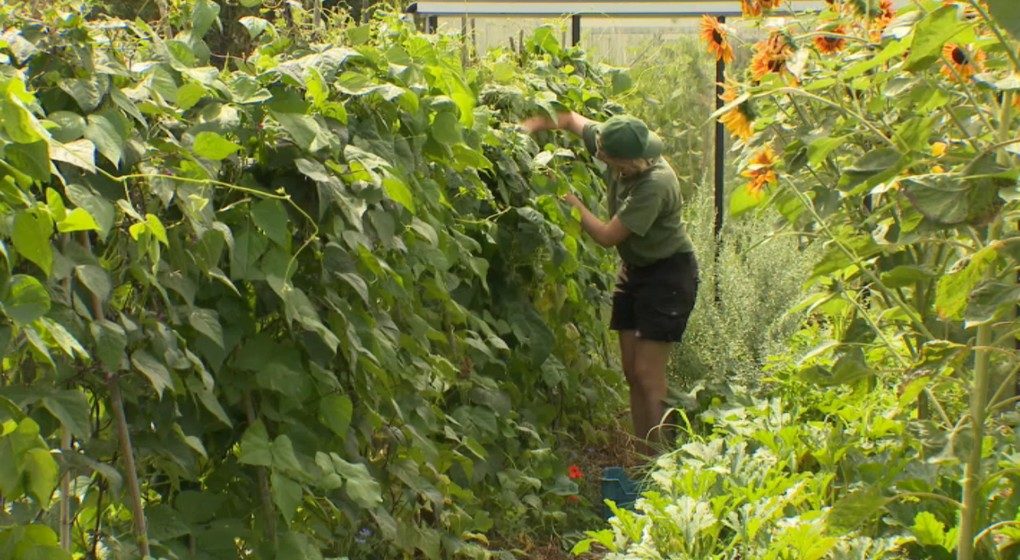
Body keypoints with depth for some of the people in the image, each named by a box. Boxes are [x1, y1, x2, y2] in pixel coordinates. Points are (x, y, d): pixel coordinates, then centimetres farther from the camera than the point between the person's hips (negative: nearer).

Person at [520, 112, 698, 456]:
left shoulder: (654, 185, -32)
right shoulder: (617, 148, -12)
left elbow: (607, 236, -26)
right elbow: (572, 119, 4)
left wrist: (568, 198, -21)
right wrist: (528, 127, -11)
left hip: (668, 273, -8)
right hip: (635, 269, 8)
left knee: (647, 374, -12)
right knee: (632, 373, 9)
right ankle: (642, 457, 15)